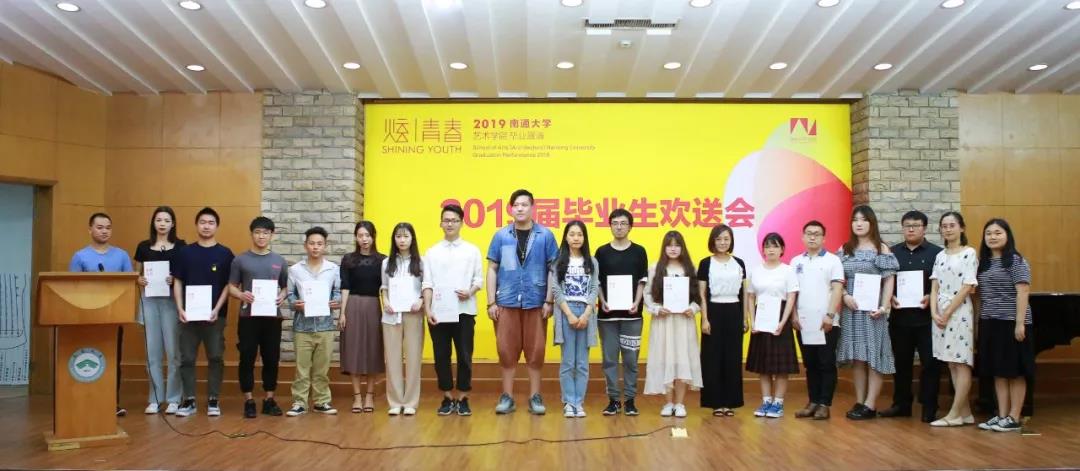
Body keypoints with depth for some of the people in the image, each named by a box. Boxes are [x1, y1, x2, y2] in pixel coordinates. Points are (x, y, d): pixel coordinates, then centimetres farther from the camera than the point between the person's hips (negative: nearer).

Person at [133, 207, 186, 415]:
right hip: (149, 301, 3)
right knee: (152, 351, 5)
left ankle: (173, 399, 6)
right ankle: (154, 399, 14)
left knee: (173, 351, -3)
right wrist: (139, 280, -6)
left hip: (172, 301, -2)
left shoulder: (180, 246, 3)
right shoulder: (143, 246, 9)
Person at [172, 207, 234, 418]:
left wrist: (217, 309, -11)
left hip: (215, 315, -1)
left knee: (215, 358, 2)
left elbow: (229, 285, 0)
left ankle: (213, 401, 11)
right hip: (189, 314, 1)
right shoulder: (185, 252, 7)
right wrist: (180, 309, -6)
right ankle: (189, 401, 11)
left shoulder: (225, 254, 2)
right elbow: (178, 282, 6)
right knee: (187, 358, 3)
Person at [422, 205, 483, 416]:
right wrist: (427, 309, -4)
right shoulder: (431, 252, 8)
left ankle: (463, 398, 12)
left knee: (464, 356, 1)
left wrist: (470, 292, -16)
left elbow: (479, 278, 3)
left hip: (464, 311, -1)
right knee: (441, 356, 5)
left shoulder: (472, 250, 6)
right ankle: (447, 398, 16)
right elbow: (427, 283, 5)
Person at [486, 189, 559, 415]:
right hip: (506, 302, 1)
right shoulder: (501, 236, 3)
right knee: (507, 350, 6)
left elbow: (553, 269, 1)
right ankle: (507, 396, 17)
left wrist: (549, 301, -4)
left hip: (536, 302, -1)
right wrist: (491, 302, 0)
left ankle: (535, 397, 17)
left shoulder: (545, 235, -1)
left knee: (535, 350, 6)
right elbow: (492, 269, 6)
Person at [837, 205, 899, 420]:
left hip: (872, 309, -4)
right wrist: (845, 296, -9)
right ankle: (859, 402, 13)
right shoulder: (844, 249, 10)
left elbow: (889, 281, -5)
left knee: (874, 355, -2)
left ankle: (870, 405, 1)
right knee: (856, 356, 6)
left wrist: (884, 307, -14)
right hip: (850, 308, 4)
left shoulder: (881, 249, -1)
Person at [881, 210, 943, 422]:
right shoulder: (893, 252, 11)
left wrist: (931, 297, -18)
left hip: (926, 318, -3)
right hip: (899, 317, 3)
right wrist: (890, 297, -6)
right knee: (901, 362, 11)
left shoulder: (936, 253, 1)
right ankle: (901, 404, 21)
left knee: (930, 363, 1)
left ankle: (929, 408, 10)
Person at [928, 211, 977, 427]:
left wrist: (947, 312, -11)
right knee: (951, 364, 7)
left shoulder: (969, 253, -4)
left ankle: (954, 414, -2)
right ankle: (965, 412, 13)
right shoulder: (940, 256, 13)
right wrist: (934, 313, -6)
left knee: (961, 363, -3)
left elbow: (967, 287, -10)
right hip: (940, 313, 6)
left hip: (959, 312, -6)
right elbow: (935, 288, 8)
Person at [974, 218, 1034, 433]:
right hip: (989, 323, 7)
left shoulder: (1016, 261, -7)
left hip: (1011, 323, -7)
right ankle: (1002, 415, 15)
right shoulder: (984, 263, 12)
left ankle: (1014, 418, 6)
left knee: (1014, 371, 0)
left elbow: (1023, 292, -13)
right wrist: (979, 321, 11)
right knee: (998, 371, 9)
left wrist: (1020, 323, -18)